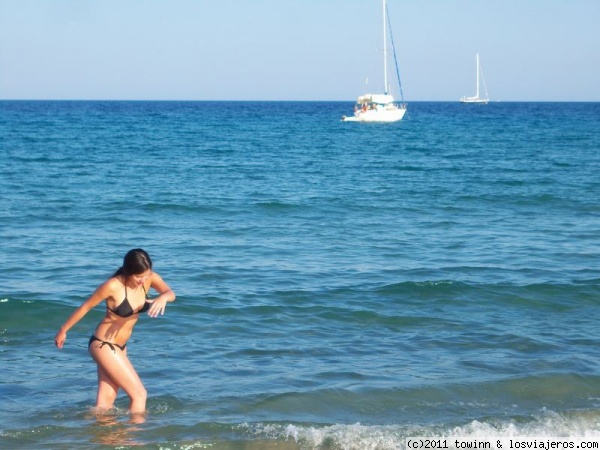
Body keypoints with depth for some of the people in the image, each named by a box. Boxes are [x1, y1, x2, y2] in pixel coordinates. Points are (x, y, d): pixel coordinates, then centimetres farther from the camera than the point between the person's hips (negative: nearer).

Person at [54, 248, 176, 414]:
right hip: (103, 345, -7)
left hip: (120, 346, 7)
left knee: (106, 401, 8)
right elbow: (85, 307, -12)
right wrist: (63, 330, -1)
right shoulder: (113, 286, -24)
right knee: (139, 393, -7)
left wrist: (163, 297, -30)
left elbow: (170, 293, -4)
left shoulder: (149, 278, -8)